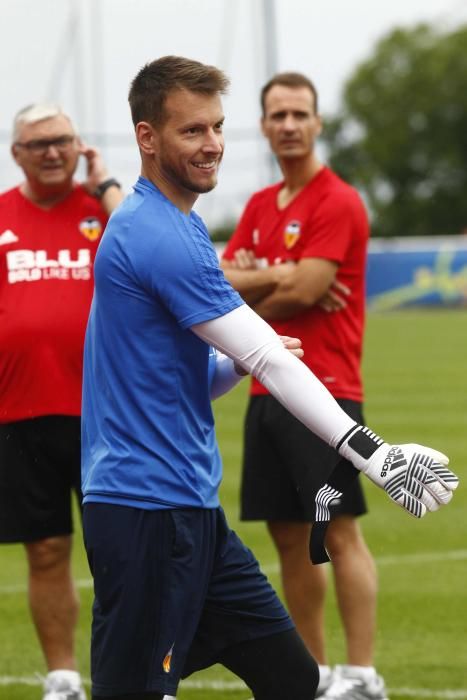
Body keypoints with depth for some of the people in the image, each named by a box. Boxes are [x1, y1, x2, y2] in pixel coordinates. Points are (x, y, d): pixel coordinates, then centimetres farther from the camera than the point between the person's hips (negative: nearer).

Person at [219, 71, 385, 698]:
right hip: (268, 390, 8)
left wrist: (247, 288, 2)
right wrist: (278, 277, -11)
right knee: (289, 536, 9)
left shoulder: (338, 203, -8)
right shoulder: (260, 206, 17)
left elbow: (303, 292, -15)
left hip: (324, 389, -8)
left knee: (340, 530, -10)